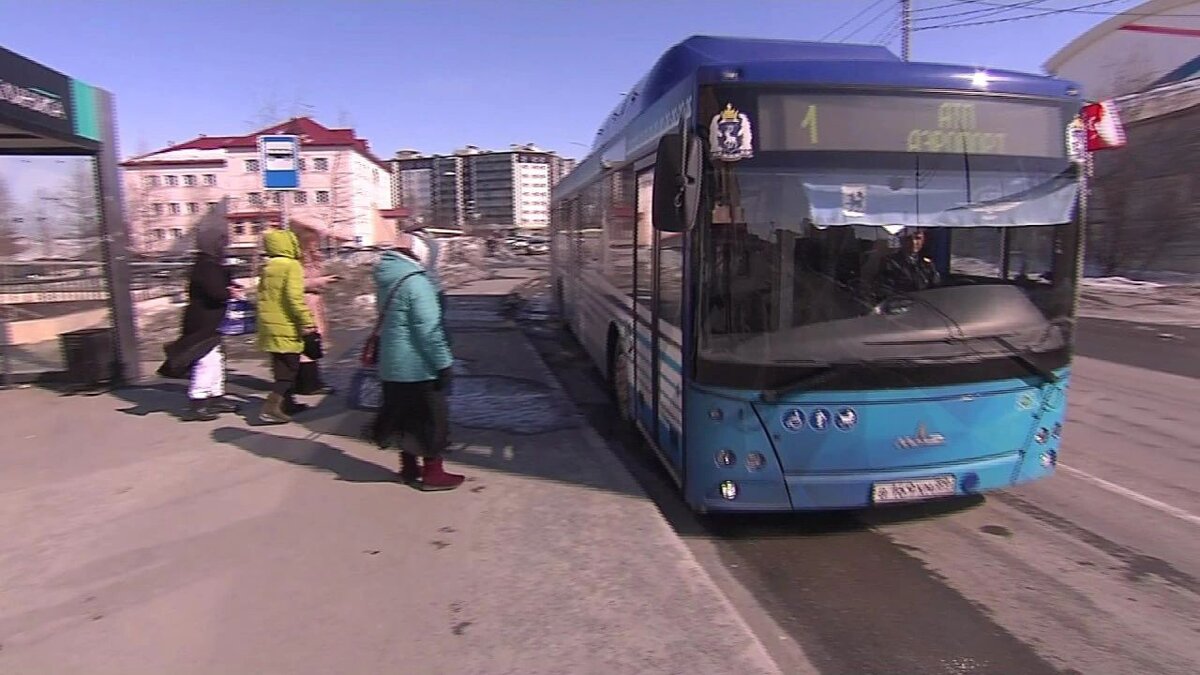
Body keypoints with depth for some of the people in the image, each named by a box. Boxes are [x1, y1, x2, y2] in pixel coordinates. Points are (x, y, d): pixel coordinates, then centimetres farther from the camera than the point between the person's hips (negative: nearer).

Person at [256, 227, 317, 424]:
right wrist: (306, 322, -18)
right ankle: (270, 408, -10)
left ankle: (287, 403, 29)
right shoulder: (291, 266, -12)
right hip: (286, 327, -8)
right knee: (288, 369, -3)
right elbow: (295, 297, -21)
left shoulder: (267, 268, 14)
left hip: (269, 325, 9)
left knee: (282, 366, 19)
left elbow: (264, 296, 19)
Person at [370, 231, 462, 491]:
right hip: (419, 366, -9)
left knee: (406, 415, 19)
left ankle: (409, 468, 30)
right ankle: (432, 473, 14)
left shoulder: (387, 277, 8)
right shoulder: (415, 281, -21)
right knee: (432, 417, 5)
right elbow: (429, 329, -23)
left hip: (393, 364, 9)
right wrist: (443, 363, -17)